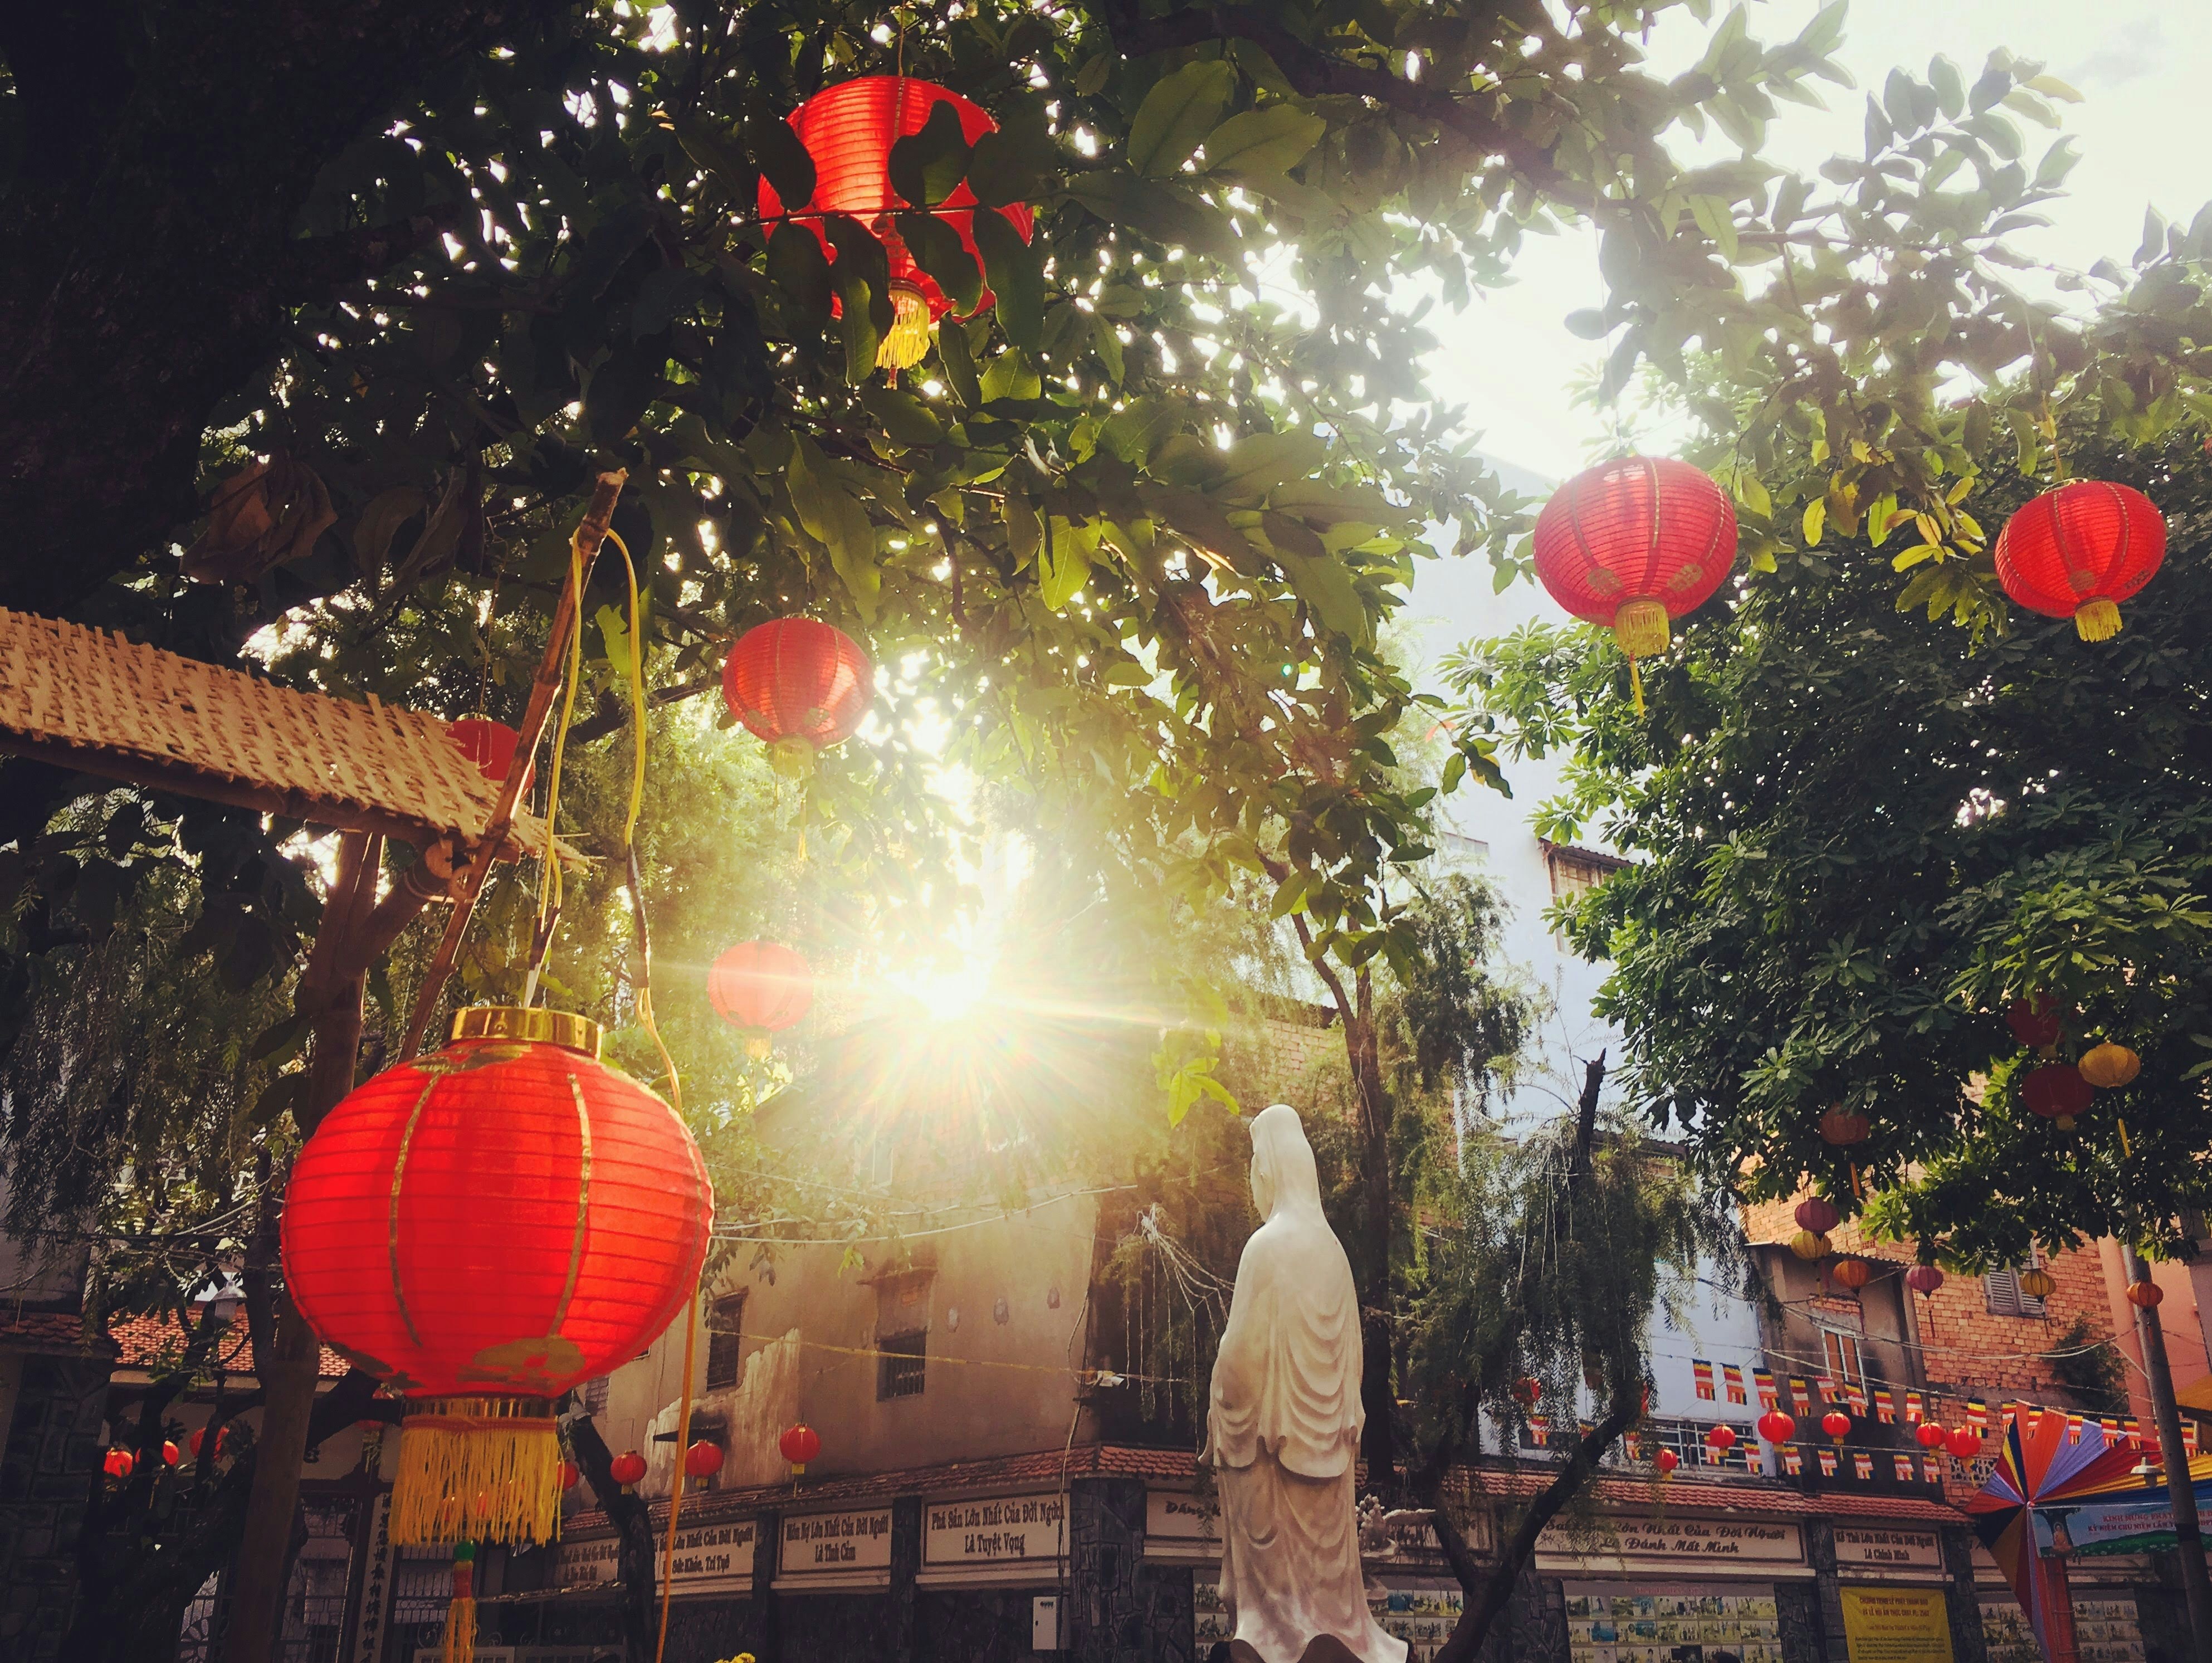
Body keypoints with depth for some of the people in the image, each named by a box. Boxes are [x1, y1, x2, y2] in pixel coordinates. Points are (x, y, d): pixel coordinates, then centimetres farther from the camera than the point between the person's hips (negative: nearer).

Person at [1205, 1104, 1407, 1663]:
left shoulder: (1266, 1246, -18)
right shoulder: (1329, 1245, 1)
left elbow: (1243, 1349, -18)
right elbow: (1350, 1344, 7)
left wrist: (1220, 1426, -7)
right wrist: (1343, 1418, 15)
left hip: (1269, 1430, -6)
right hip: (1322, 1433, 6)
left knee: (1269, 1562, 5)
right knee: (1319, 1549, 15)